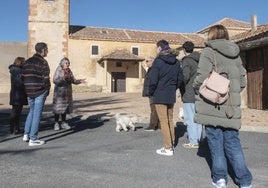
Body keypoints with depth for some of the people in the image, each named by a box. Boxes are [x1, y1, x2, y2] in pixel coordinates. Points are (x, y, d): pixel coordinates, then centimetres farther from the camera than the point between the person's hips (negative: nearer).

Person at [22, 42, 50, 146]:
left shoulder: (27, 62, 10)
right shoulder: (43, 62, -12)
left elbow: (23, 77, 9)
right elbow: (46, 79, -15)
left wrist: (28, 88, 15)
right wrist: (47, 89, 0)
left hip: (29, 91, 7)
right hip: (40, 92, -7)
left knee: (32, 111, 22)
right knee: (37, 114, -1)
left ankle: (26, 134, 20)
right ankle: (33, 139, 4)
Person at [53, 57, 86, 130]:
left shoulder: (69, 71, 5)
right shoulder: (58, 70, -10)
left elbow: (73, 81, 5)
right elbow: (55, 81, -19)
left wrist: (80, 81, -13)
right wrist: (63, 78, -35)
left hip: (67, 93, 5)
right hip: (59, 92, -5)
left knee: (65, 107, 9)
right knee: (58, 107, -2)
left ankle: (63, 123, 18)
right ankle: (56, 123, 8)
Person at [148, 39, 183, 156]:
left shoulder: (158, 61, -13)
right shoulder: (176, 62, 7)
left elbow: (153, 80, -18)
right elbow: (180, 78, 9)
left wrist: (151, 93, -4)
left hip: (160, 96, -7)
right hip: (171, 95, 7)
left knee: (163, 121, -1)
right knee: (170, 119, 19)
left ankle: (168, 148, 3)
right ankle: (171, 143, 28)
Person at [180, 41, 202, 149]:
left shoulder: (186, 60, -10)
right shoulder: (199, 59, 12)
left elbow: (185, 76, -21)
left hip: (189, 94, -7)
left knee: (190, 119, -1)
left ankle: (193, 142, 2)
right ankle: (198, 139, 20)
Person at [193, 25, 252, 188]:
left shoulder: (209, 51, -6)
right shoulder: (236, 54, 11)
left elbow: (202, 78, -15)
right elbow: (243, 80, 11)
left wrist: (197, 89, 4)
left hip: (212, 105, -4)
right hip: (231, 107, 5)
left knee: (216, 141, 7)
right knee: (232, 141, 11)